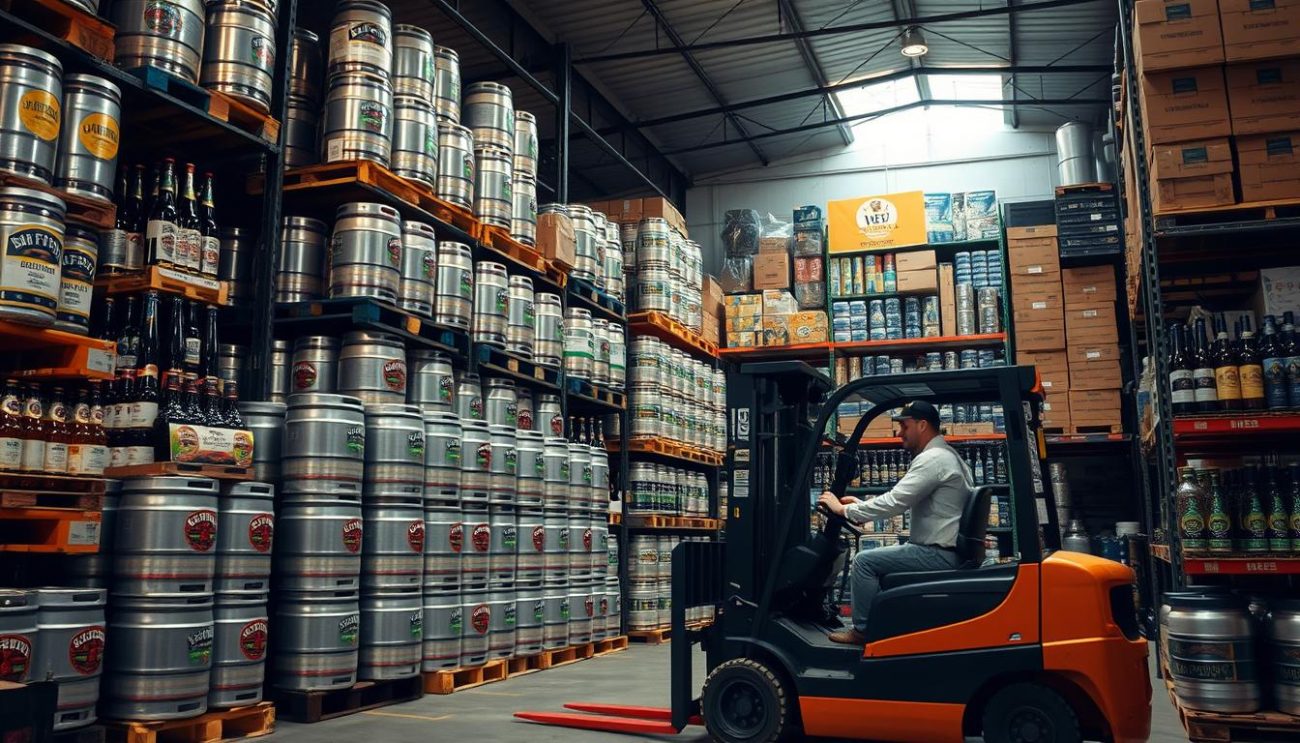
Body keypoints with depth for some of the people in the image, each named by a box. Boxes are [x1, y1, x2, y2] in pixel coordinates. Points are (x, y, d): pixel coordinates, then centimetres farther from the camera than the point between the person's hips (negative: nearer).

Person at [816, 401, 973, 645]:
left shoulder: (932, 459, -18)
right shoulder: (942, 455, 15)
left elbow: (894, 502, -21)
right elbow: (901, 502, 20)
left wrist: (845, 510, -11)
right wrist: (860, 506, 14)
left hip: (937, 555, -11)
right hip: (943, 550, 11)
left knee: (865, 561, -9)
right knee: (878, 560, 21)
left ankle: (863, 630, 2)